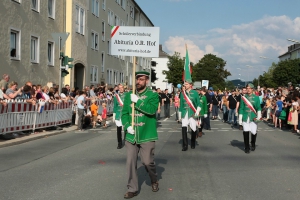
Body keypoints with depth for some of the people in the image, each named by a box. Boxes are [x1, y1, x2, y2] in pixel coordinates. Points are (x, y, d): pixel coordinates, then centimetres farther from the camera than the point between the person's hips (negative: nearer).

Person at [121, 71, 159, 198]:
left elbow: (152, 110, -20)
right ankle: (132, 189, 17)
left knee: (147, 161, 2)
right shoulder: (129, 95, 9)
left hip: (147, 135, -3)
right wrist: (127, 126, -9)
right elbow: (124, 113, 7)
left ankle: (154, 181, 32)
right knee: (131, 162, 4)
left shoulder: (153, 95, -3)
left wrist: (137, 101, -20)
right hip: (131, 135, 4)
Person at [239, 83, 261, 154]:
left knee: (254, 132, 1)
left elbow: (258, 108, 7)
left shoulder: (256, 98, 4)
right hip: (245, 118, 0)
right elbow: (241, 108, 6)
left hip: (253, 118, 0)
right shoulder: (243, 97, 5)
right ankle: (247, 148, 11)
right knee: (245, 132, -3)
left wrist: (259, 115, -7)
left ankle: (253, 144, 30)